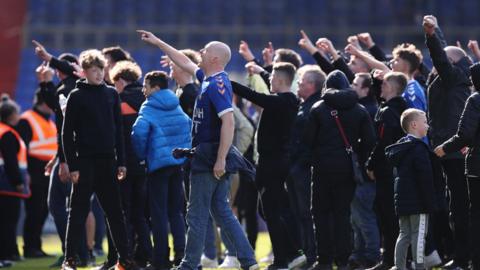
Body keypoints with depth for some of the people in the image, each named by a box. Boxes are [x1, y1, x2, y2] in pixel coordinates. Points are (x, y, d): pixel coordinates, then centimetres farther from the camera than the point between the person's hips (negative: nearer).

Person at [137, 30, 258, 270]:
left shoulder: (217, 84, -17)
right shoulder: (210, 79, 13)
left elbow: (228, 121, -26)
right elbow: (186, 63, 29)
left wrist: (220, 159, -27)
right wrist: (158, 43, 35)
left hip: (208, 156, -9)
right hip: (216, 157, 9)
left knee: (197, 214, -2)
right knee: (221, 211, 11)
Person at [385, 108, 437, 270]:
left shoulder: (399, 147, 14)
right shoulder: (418, 148, -13)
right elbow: (425, 178, -18)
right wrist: (430, 202, -14)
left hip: (402, 200, 8)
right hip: (417, 202, -8)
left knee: (404, 234, 12)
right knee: (419, 234, -5)